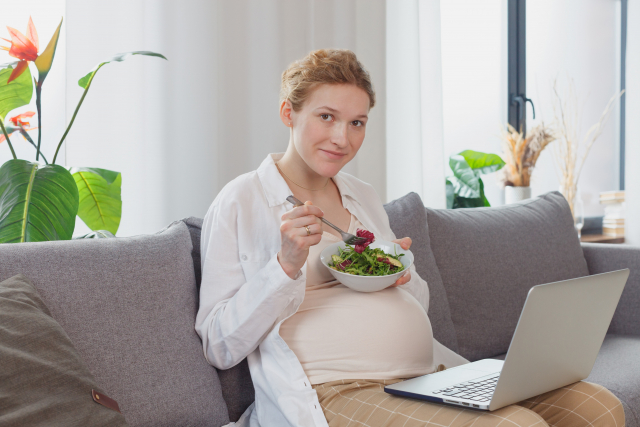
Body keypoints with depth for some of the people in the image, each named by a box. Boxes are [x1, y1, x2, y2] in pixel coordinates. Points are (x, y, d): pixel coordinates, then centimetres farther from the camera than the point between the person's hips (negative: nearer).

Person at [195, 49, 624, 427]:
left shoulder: (364, 196, 20)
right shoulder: (241, 201, 1)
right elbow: (220, 346, -4)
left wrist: (403, 276, 3)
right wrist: (286, 266, -17)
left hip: (433, 370, 7)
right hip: (336, 390, -7)